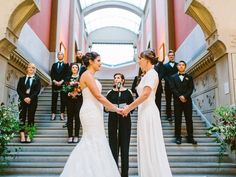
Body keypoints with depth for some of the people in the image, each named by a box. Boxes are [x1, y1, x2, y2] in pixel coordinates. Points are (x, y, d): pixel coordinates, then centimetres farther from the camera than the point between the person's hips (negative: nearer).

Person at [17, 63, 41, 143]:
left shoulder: (37, 79, 8)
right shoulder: (22, 79, 14)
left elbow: (37, 90, -2)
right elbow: (18, 89, 4)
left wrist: (30, 98, -15)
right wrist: (24, 98, -11)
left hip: (32, 100, -1)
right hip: (23, 100, 2)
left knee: (31, 118, -2)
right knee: (22, 117, -3)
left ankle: (28, 136, -1)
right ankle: (22, 136, -3)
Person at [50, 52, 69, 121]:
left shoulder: (66, 64, 9)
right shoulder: (54, 65, 17)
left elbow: (67, 74, -2)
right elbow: (51, 74, 8)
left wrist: (61, 81, -13)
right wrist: (54, 81, -8)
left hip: (63, 84, -2)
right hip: (55, 84, 2)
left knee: (63, 99, -3)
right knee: (54, 99, 1)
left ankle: (62, 114, 1)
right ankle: (53, 114, 3)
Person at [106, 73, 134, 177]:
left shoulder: (128, 92, 4)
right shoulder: (110, 92, 6)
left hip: (125, 120, 0)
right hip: (113, 119, 1)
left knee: (124, 145, 3)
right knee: (113, 144, 2)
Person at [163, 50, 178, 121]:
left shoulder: (178, 65, 10)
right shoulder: (165, 65, 8)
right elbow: (164, 76, -1)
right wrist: (169, 81, -15)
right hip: (168, 86, 0)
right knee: (168, 102, 3)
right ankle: (169, 115, 8)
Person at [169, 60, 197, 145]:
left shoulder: (189, 77, 15)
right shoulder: (173, 77, 13)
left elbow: (191, 88, 3)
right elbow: (173, 88, 0)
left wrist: (185, 96, -12)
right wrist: (180, 96, -12)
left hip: (187, 100, 1)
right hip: (177, 101, -1)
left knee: (189, 119, 0)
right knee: (178, 119, -1)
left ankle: (190, 137, 4)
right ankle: (178, 137, 3)